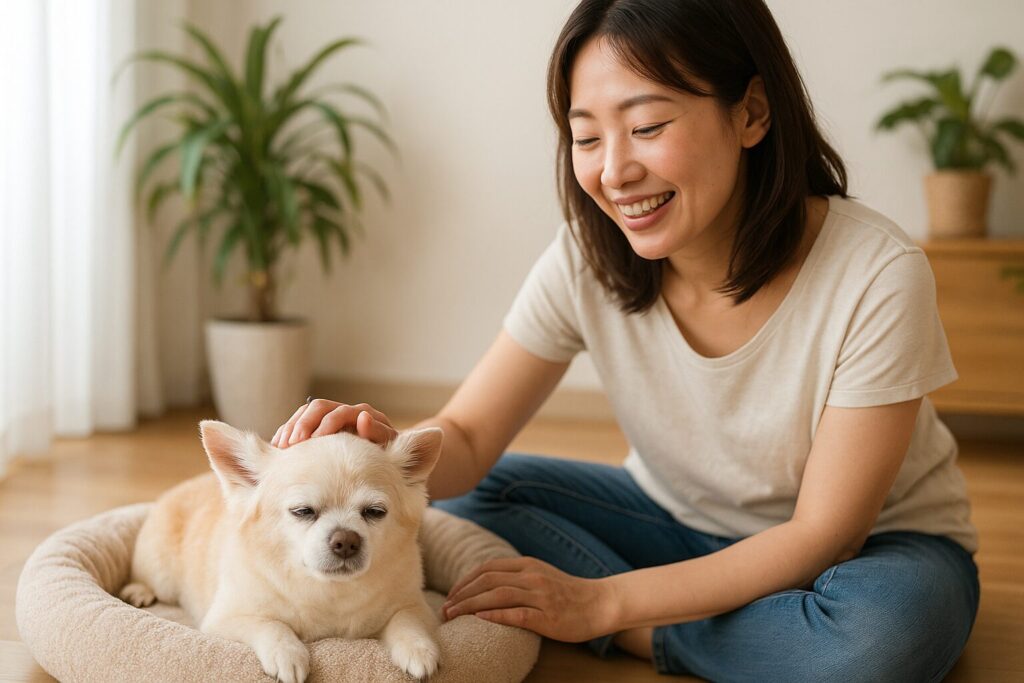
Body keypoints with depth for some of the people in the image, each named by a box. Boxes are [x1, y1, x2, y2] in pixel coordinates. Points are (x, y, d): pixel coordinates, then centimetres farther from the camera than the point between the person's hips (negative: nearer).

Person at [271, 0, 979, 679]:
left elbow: (825, 534, -23)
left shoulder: (875, 273, -27)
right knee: (451, 503, -15)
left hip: (874, 546, -3)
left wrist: (602, 602, -27)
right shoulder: (586, 260, -15)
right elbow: (466, 439, -12)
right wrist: (387, 448, -37)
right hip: (680, 520, 3)